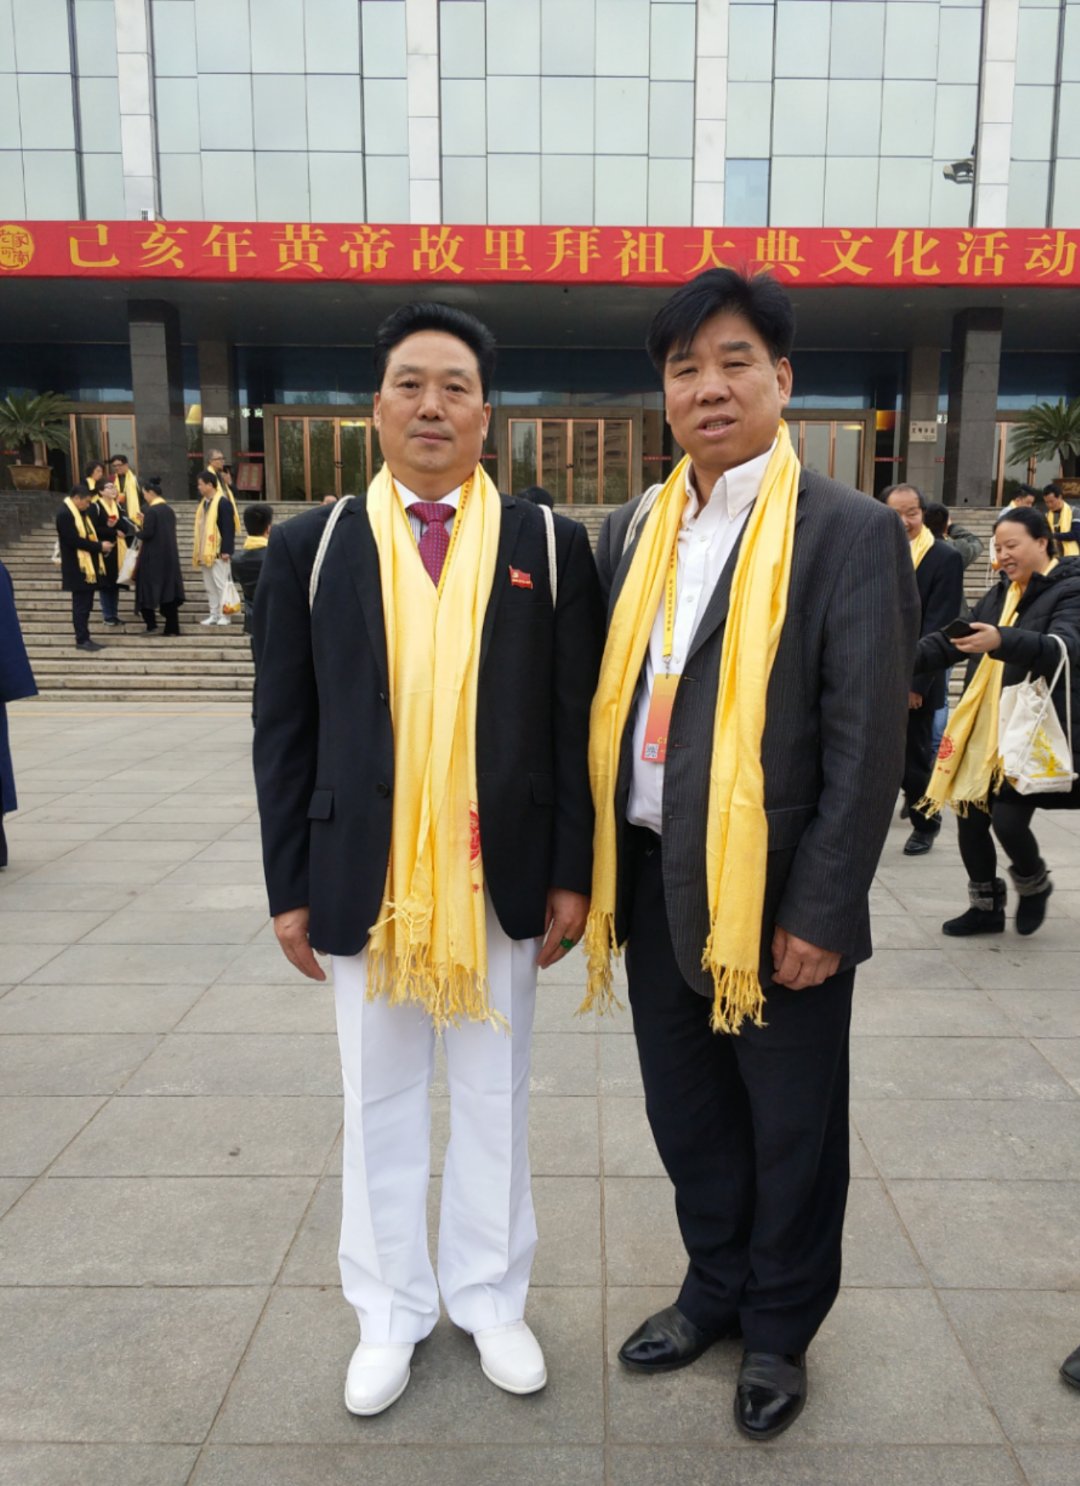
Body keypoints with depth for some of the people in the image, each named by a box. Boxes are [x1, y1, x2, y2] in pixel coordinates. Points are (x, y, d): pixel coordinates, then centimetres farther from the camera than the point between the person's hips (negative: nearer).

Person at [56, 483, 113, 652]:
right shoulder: (64, 514, -15)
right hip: (78, 568, -9)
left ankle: (85, 638, 17)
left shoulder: (81, 512, 16)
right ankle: (81, 640, 2)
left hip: (89, 566, 9)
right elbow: (74, 540, -22)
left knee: (86, 604, 12)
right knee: (81, 605, -3)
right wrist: (99, 546, -17)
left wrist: (100, 546, 1)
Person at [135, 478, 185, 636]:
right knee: (168, 590, 7)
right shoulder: (169, 509, 7)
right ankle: (172, 627, 7)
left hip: (152, 557, -7)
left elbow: (147, 534, -19)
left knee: (147, 588, 4)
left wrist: (137, 533, 2)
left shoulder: (151, 510, -14)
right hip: (169, 556, 7)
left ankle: (152, 625, 1)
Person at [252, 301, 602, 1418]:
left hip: (500, 881, 0)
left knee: (494, 1096, 15)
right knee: (380, 1103, 15)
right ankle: (390, 1311, 37)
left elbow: (578, 726, 0)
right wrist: (290, 886, 0)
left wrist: (571, 872, -2)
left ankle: (489, 1295, 38)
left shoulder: (549, 546, 0)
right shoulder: (309, 546, 1)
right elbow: (284, 731, 1)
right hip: (364, 882, 1)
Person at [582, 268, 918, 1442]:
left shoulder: (850, 532, -9)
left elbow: (865, 743, -12)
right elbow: (606, 705, 9)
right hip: (655, 886, 5)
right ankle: (716, 1288, 45)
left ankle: (780, 1329, 39)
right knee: (686, 1113, 20)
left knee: (791, 1132, 14)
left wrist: (819, 912, -14)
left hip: (776, 896, -5)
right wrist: (585, 864, 7)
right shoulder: (633, 531, 7)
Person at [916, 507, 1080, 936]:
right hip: (983, 730, 7)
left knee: (1007, 820, -12)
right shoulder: (999, 593, 15)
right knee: (969, 817, 6)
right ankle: (986, 906, 26)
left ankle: (1034, 884, 21)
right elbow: (953, 641, 14)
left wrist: (1001, 640, -44)